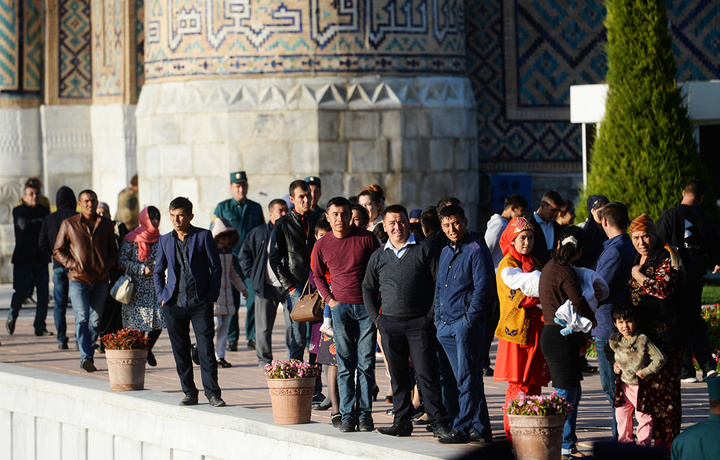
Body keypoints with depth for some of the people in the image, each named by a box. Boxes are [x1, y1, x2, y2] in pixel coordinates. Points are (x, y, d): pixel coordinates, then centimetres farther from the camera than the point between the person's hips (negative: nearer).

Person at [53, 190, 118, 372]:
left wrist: (110, 263, 1)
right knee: (82, 318, -15)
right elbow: (58, 250, 7)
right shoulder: (69, 224, 2)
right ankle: (85, 357, -21)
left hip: (100, 280, 3)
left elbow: (112, 248, 22)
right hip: (78, 280, -3)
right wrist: (73, 264, -9)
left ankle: (89, 357, 17)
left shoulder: (106, 224, 10)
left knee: (95, 321, 6)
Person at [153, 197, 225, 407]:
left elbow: (216, 268, 3)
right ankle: (189, 392, 15)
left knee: (206, 350, -7)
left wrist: (211, 296, -4)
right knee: (180, 352, 5)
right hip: (174, 304, 3)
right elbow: (158, 271, 19)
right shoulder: (165, 240, 10)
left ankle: (212, 393, -3)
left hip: (200, 303, -3)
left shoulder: (203, 236, 1)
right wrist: (162, 296, 6)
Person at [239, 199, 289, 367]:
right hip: (266, 286, 0)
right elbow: (244, 256, 15)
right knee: (264, 326, 3)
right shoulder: (258, 233, 8)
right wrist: (253, 275, 4)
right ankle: (264, 360, 13)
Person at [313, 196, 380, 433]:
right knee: (345, 365, 1)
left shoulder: (366, 238, -3)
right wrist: (330, 300, 6)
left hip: (367, 306, -1)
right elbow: (317, 276, 18)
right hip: (341, 307, 1)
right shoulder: (322, 245, 2)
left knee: (366, 364, 0)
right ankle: (347, 415, 5)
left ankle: (364, 414, 5)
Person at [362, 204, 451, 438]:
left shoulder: (423, 251, 2)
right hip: (390, 325, 4)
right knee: (398, 375, 8)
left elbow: (439, 284, 1)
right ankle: (401, 422, 15)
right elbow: (368, 288, 22)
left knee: (426, 373, -6)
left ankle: (438, 422, -3)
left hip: (419, 322, -3)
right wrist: (376, 318, 12)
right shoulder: (378, 257, 12)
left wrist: (432, 314, -5)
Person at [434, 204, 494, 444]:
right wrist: (438, 318, 15)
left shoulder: (476, 251, -6)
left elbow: (483, 289, -12)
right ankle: (481, 428, 13)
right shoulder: (445, 253, 18)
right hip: (446, 325, 8)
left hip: (467, 322, -8)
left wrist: (468, 320, -15)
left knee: (467, 378, -8)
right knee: (468, 379, 9)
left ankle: (462, 428, -10)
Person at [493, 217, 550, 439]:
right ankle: (513, 434, -4)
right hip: (517, 328, -7)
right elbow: (517, 296, -14)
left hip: (535, 329, 7)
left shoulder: (533, 263, 19)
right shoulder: (507, 264, -4)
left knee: (534, 384, 5)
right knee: (519, 385, -9)